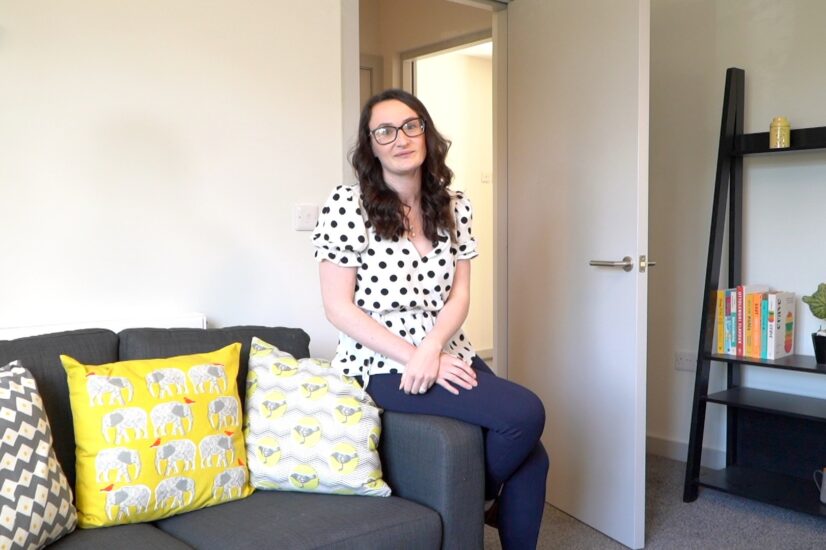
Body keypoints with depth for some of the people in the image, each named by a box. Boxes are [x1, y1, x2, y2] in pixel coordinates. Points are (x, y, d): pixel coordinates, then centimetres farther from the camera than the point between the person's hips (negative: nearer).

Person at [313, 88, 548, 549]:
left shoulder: (455, 207, 5)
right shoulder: (347, 205, -11)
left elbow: (459, 294, 2)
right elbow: (339, 307, -12)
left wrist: (431, 349, -18)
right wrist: (413, 357, -18)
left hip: (447, 353, 6)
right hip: (383, 364, -5)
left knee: (532, 460, -8)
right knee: (524, 413, -19)